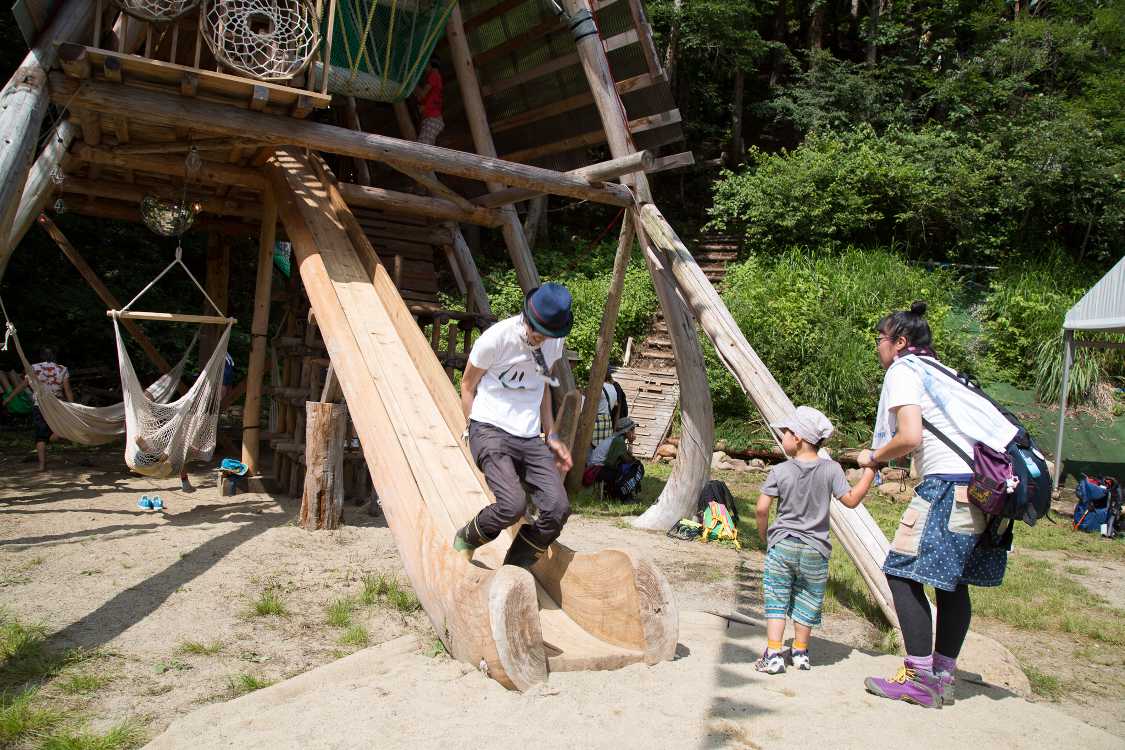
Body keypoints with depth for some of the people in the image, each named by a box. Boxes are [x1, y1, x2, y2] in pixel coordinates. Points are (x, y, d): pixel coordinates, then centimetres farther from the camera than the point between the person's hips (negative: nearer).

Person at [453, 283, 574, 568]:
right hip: (490, 430, -5)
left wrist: (552, 436, 16)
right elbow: (467, 386, 1)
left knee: (558, 508, -12)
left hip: (530, 437, 6)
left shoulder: (555, 342, 5)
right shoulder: (496, 338, -12)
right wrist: (477, 433, -2)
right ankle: (465, 540, 7)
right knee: (513, 505, -26)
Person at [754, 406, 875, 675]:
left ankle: (773, 655, 1)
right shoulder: (831, 469, -7)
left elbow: (762, 509, -9)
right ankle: (800, 652, 27)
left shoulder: (780, 471, -8)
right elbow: (851, 500, -4)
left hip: (781, 545, -1)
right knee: (807, 602, 15)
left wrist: (765, 536, 8)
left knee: (776, 601, 6)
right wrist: (869, 471, 4)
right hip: (814, 551, 1)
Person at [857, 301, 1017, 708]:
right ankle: (943, 677, 21)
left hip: (951, 481, -9)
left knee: (902, 571, -4)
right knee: (952, 579, 15)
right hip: (990, 481, 9)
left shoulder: (903, 370, -1)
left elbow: (910, 437, -13)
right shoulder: (939, 370, 25)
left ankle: (920, 680, -3)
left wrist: (874, 456, 4)